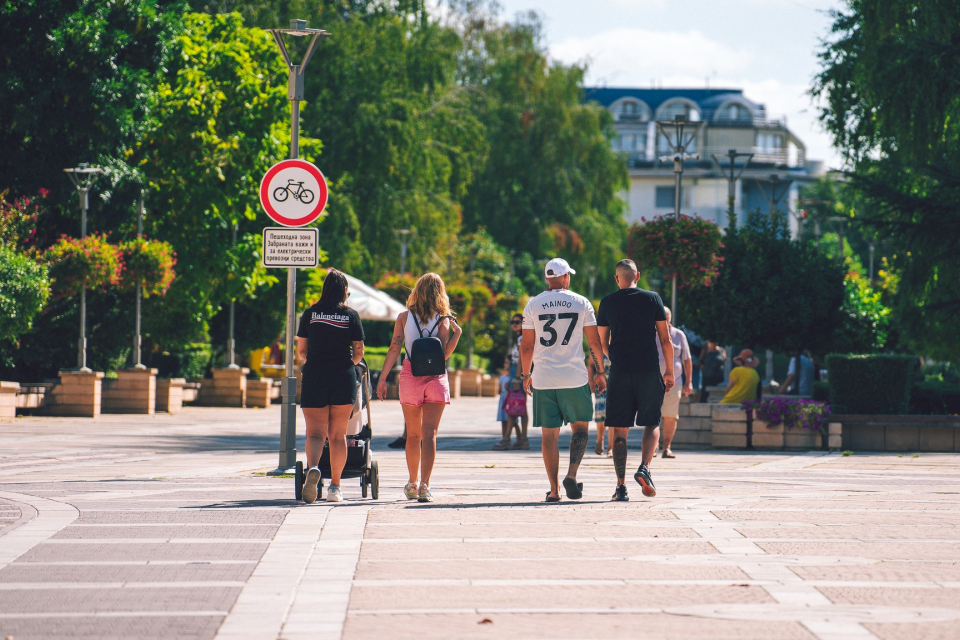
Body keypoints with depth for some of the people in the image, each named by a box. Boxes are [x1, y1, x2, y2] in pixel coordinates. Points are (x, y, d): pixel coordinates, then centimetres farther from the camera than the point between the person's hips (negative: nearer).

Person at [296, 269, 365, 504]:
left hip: (314, 378, 0)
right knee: (338, 434, 8)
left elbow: (301, 350, 8)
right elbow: (359, 351, 6)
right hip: (343, 379, 0)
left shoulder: (310, 314, 4)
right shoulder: (350, 316, 2)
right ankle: (334, 487, 10)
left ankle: (313, 467, -30)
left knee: (315, 432, 0)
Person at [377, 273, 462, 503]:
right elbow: (444, 354, -8)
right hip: (436, 379, -1)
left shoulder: (404, 317, 2)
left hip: (410, 376, 1)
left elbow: (394, 349, -2)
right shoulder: (442, 319, -2)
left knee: (413, 434, 14)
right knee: (429, 434, -3)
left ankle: (412, 484, 25)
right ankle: (424, 486, -14)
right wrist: (457, 333, 1)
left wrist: (382, 378, 1)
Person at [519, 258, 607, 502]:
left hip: (543, 379, 1)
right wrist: (600, 372, 13)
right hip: (575, 377, -1)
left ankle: (554, 489, 2)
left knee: (549, 434, 5)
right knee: (580, 426, 14)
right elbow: (594, 342, 3)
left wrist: (526, 375, 16)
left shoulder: (533, 305, 3)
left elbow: (527, 346, 4)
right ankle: (572, 474, -6)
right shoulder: (581, 303, 1)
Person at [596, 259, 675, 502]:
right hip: (649, 371, 0)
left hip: (619, 372, 1)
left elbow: (602, 342, 10)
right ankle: (644, 468, -12)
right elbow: (665, 339, 2)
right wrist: (669, 371, 10)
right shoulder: (652, 299, 3)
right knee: (652, 424, 11)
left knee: (620, 430, 3)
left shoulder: (608, 302, 5)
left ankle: (621, 486, -2)